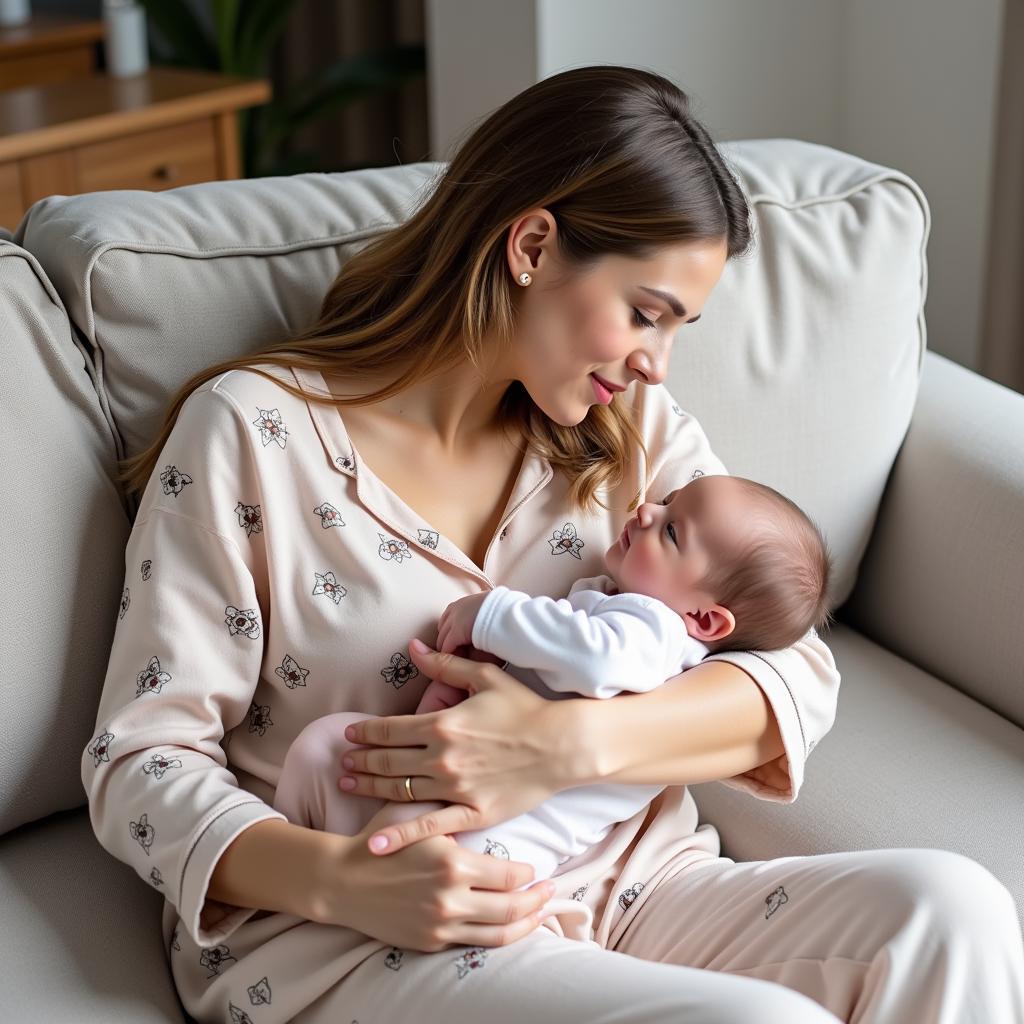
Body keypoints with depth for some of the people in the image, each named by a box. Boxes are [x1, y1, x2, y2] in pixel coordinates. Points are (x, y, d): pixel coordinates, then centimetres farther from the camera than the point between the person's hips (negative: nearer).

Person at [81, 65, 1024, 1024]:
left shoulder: (636, 427, 11)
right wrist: (338, 880, -24)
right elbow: (141, 764, -5)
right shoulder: (251, 430, -3)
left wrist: (574, 742, -17)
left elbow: (798, 674, 1)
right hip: (355, 939, -5)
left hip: (626, 892, 5)